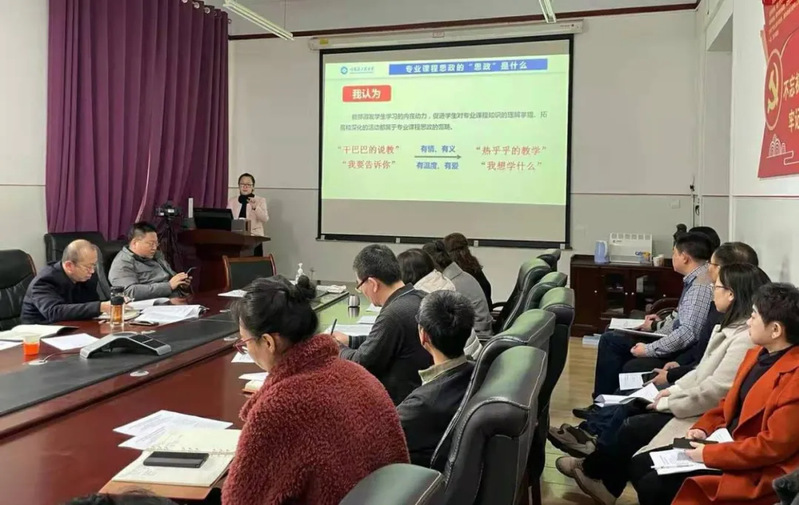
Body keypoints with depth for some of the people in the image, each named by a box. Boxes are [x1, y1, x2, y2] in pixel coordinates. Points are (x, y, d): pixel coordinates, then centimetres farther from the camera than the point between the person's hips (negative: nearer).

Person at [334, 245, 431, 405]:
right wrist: (351, 341, 19)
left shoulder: (394, 314, -26)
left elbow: (361, 363, -16)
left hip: (399, 401, -8)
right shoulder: (420, 298, 1)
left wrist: (336, 348, 2)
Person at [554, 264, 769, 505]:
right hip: (696, 401, 10)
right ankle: (594, 464, 11)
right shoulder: (731, 326, 8)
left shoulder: (746, 338, -26)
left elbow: (716, 390, -27)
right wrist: (674, 390, 5)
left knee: (633, 426, -6)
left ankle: (592, 472, 16)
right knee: (627, 409, 5)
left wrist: (667, 403, -16)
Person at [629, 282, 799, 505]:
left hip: (754, 470, -9)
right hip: (725, 443, 9)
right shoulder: (756, 354, 8)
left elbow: (775, 445, -24)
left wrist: (709, 454, -20)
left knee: (652, 486, -18)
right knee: (639, 465, 3)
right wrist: (704, 428, 3)